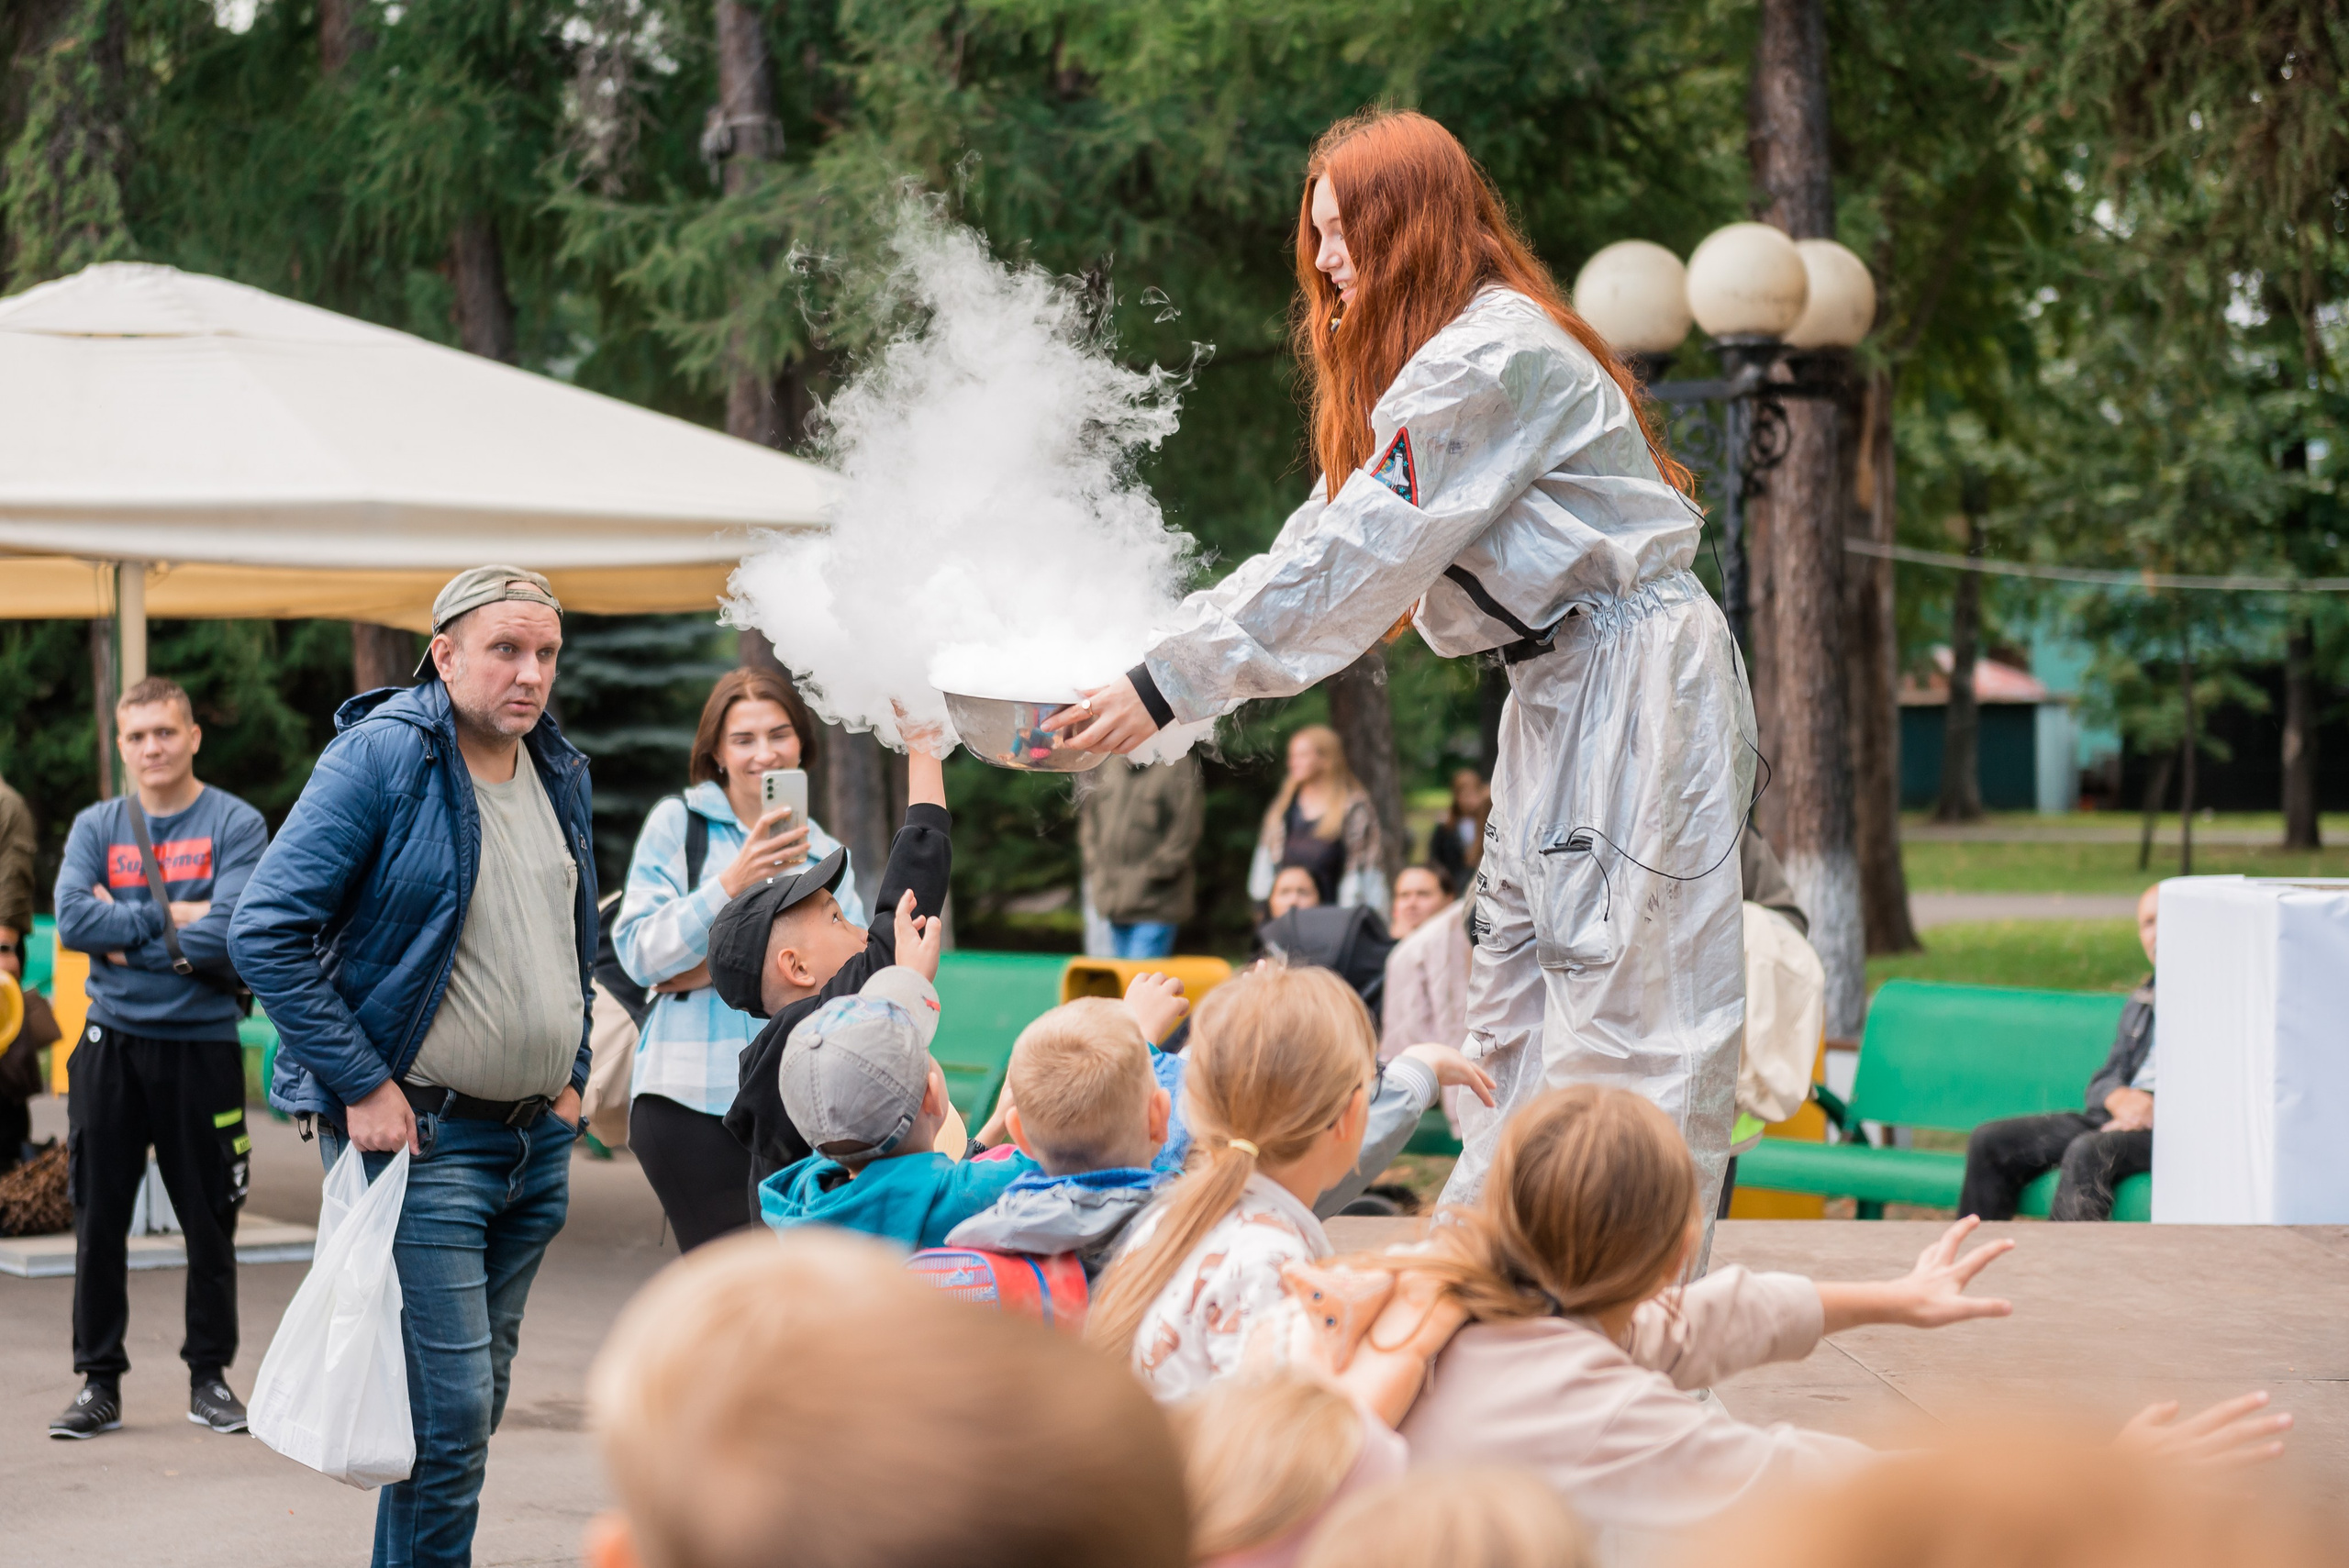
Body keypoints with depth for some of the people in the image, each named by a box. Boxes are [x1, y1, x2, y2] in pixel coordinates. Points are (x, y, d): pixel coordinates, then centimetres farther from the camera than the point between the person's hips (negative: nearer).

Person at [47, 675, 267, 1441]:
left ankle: (210, 1374, 16)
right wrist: (173, 920, -12)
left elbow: (227, 932, -16)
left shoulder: (235, 824, -2)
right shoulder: (95, 827, 8)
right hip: (110, 1043, 2)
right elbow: (73, 921, -9)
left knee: (210, 1221, 5)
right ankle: (98, 1381, 12)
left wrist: (126, 937, -10)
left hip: (201, 1042, -2)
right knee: (99, 1219, 4)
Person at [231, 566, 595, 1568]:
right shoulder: (379, 755, -12)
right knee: (448, 1413, -12)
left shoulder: (560, 773, 11)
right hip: (417, 1135, -8)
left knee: (472, 1404, 14)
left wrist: (569, 1074, 15)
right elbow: (266, 930, -15)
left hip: (537, 1141, 8)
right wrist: (362, 1085, -17)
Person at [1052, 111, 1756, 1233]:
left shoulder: (1493, 360, -18)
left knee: (1625, 987, -11)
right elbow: (1323, 542, 12)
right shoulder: (1442, 362, 15)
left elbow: (1349, 561, -22)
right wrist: (1160, 641, 3)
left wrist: (1169, 685, -20)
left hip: (1637, 688, -11)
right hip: (1564, 691, 11)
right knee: (1519, 981, 11)